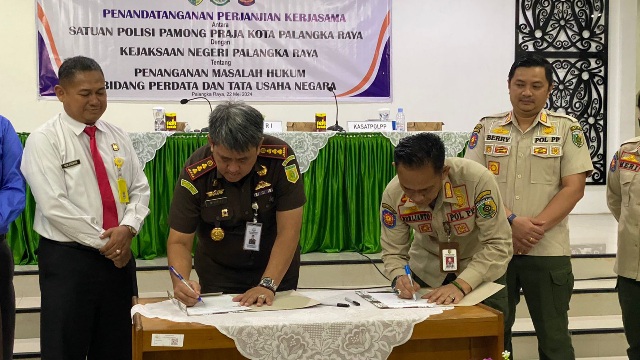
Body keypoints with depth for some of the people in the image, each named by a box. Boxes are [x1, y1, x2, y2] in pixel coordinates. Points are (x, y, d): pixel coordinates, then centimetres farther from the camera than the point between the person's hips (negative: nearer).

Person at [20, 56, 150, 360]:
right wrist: (104, 243, -15)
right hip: (67, 259, -5)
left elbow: (140, 189, 7)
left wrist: (127, 227, -13)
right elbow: (55, 205, -16)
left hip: (119, 256, 5)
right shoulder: (44, 140, -7)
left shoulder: (118, 137, 10)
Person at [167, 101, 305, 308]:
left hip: (277, 272, 3)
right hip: (218, 279, -2)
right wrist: (180, 282, -33)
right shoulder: (195, 174, -19)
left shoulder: (280, 158, -20)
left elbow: (288, 232, -19)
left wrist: (268, 285, -28)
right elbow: (179, 241, -14)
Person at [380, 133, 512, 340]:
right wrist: (400, 277, -33)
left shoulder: (477, 180, -34)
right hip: (428, 270, 2)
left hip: (482, 269, -2)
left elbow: (498, 245, -30)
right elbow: (392, 252, -11)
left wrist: (461, 285, -40)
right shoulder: (392, 195, -23)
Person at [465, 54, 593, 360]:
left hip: (548, 251, -1)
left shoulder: (567, 129, 1)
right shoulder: (487, 128, 6)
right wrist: (512, 222, -14)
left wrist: (537, 228, -16)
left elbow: (573, 188, -5)